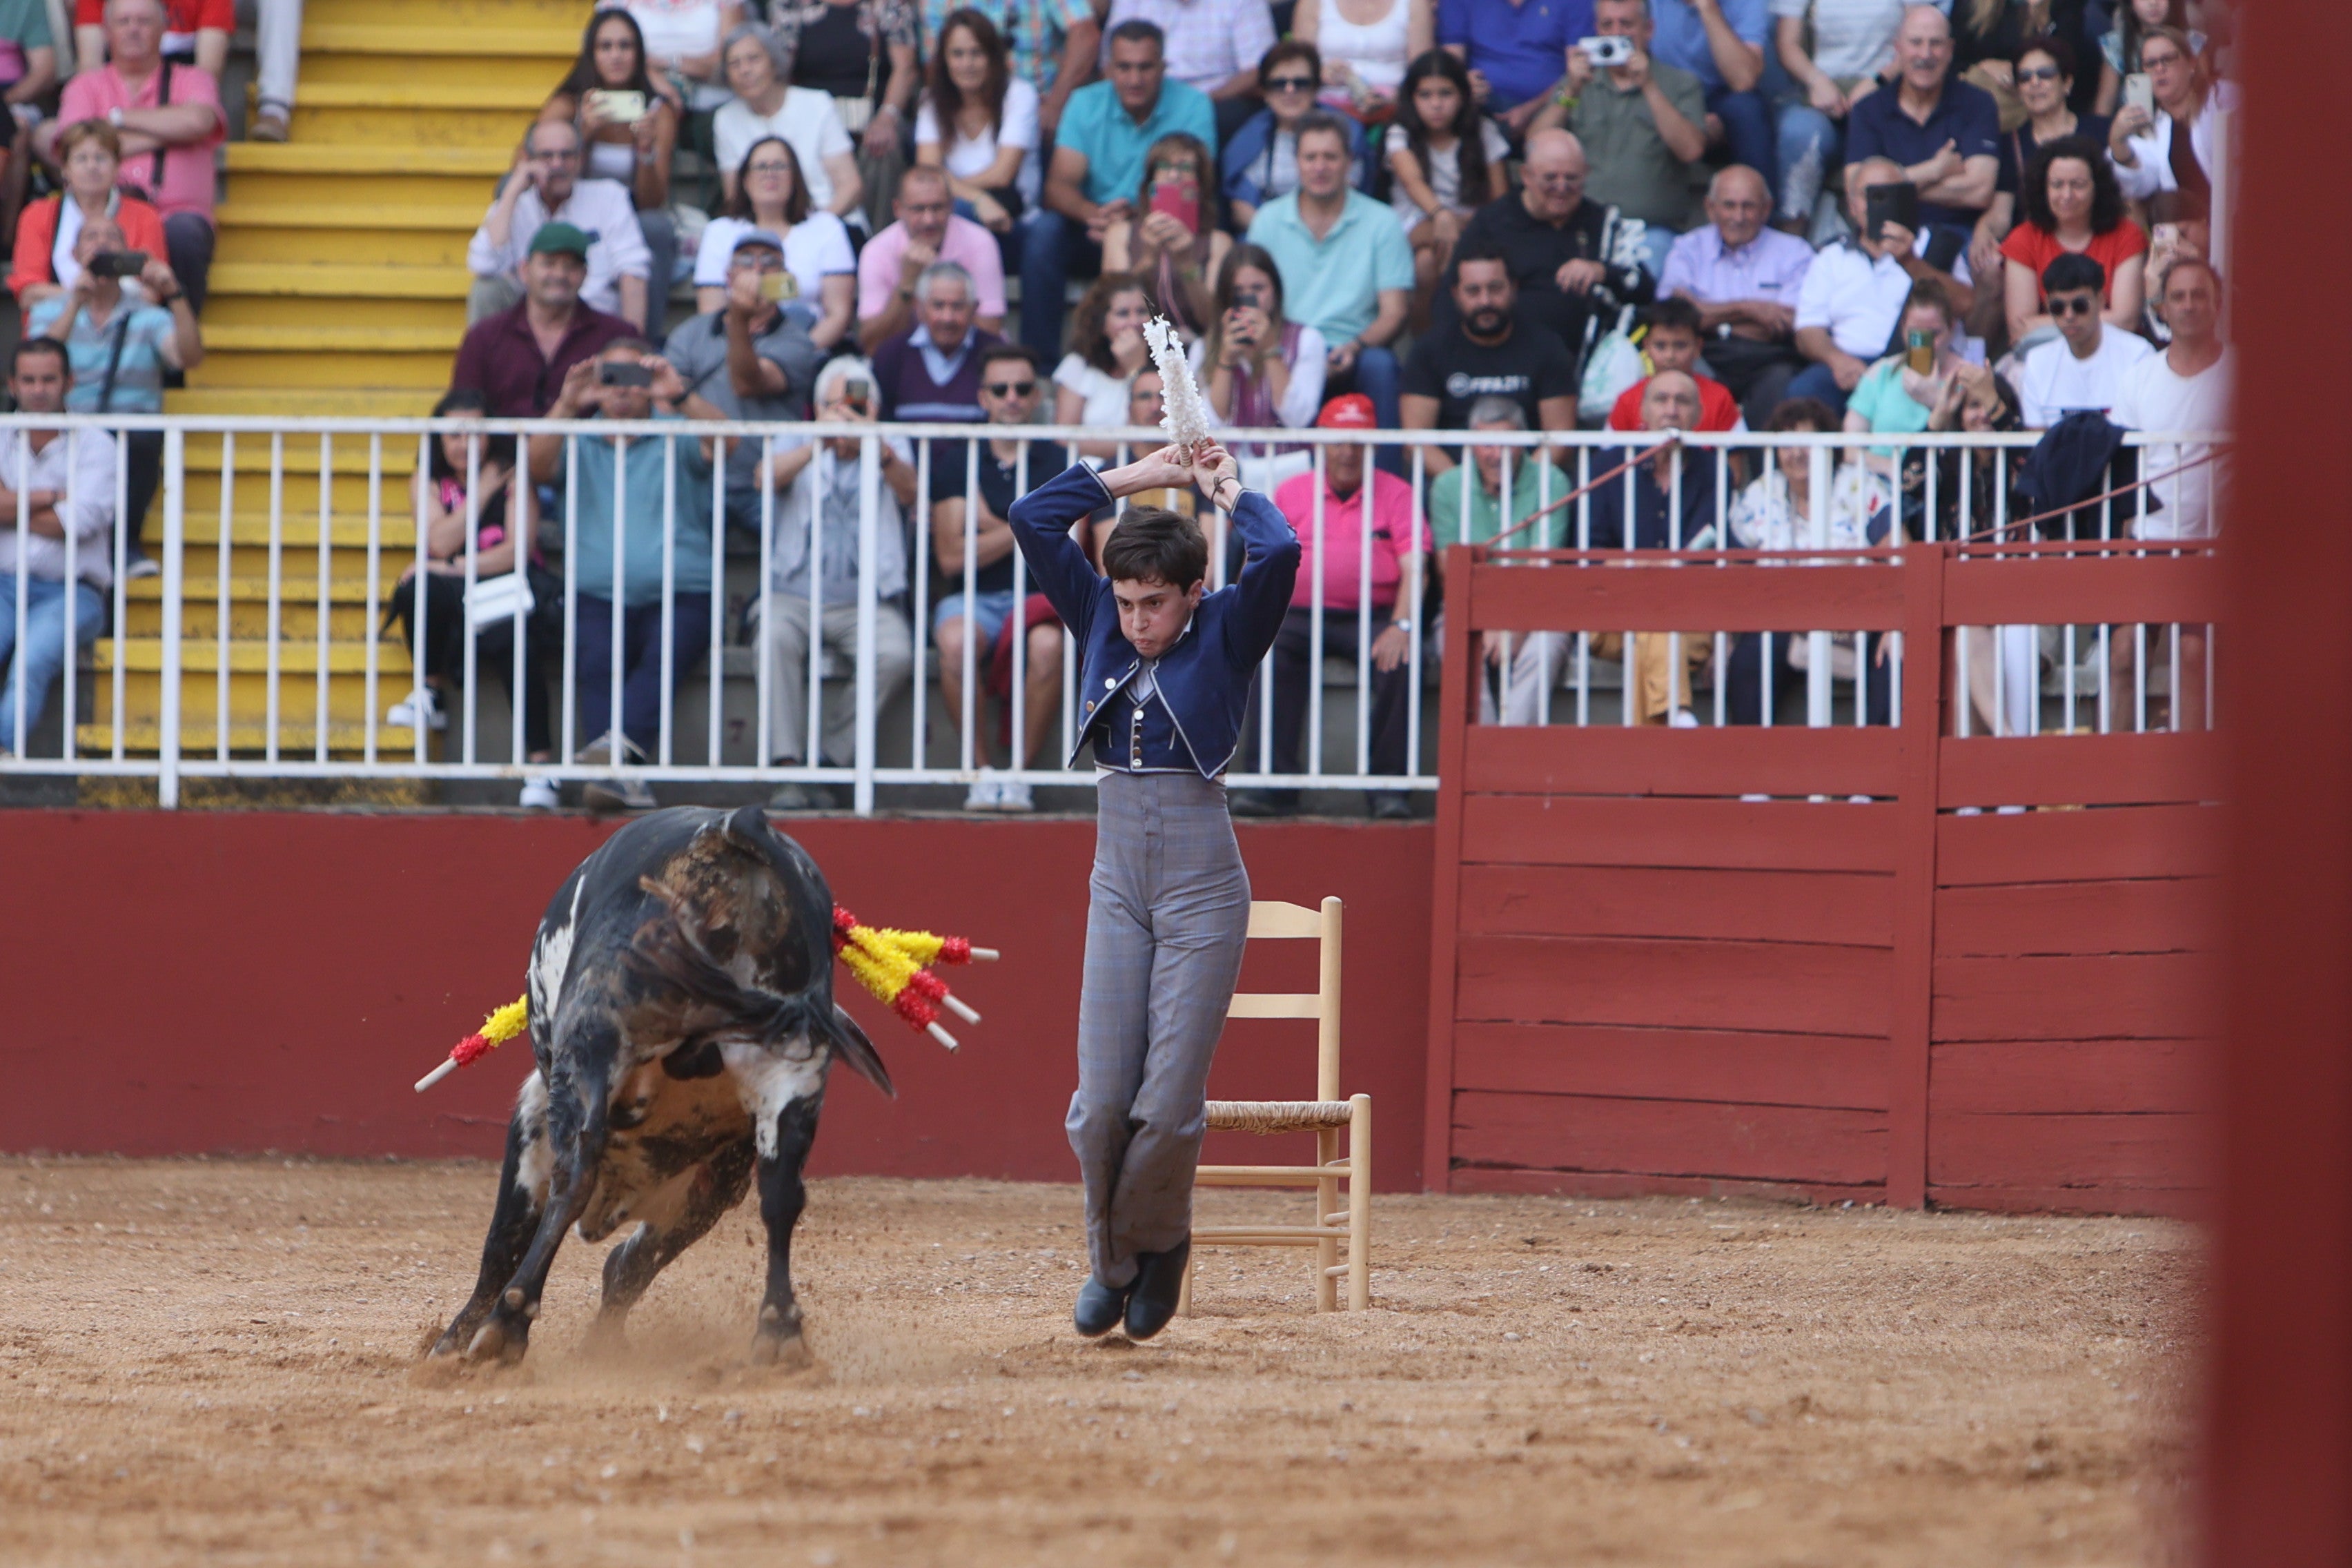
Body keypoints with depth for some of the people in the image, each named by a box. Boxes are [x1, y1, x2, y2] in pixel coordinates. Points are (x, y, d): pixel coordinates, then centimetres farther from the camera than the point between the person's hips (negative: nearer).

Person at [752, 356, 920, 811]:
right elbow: (766, 478, -10)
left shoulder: (890, 448, 12)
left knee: (895, 655, -31)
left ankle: (827, 758, -20)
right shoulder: (797, 445, 13)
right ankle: (788, 773, -34)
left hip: (867, 600, 0)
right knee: (776, 639, -34)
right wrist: (818, 445, -28)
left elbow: (908, 492, -11)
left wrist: (879, 450, -33)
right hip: (795, 595, 0)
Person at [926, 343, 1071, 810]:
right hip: (974, 598, 0)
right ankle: (983, 768, -21)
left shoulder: (1060, 464, 9)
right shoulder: (958, 462, 10)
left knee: (1048, 643, -37)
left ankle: (1019, 771, -22)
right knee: (956, 642, -36)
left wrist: (991, 525, -6)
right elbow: (952, 557, -1)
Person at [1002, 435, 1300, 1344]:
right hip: (1118, 879, 4)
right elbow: (1032, 518, 6)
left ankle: (1158, 1245, 17)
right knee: (1102, 1100, -3)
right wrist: (1140, 477, 6)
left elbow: (1277, 553, -21)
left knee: (1169, 1102, -8)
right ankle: (1111, 1260, 17)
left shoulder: (1226, 633, -3)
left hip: (1202, 883, -4)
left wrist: (1226, 488, -4)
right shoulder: (1099, 622, 8)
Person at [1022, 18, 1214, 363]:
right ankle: (1038, 357, -22)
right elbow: (1059, 186, -11)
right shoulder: (1086, 105, -2)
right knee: (1043, 229, -27)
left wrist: (1135, 216, -36)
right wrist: (1093, 214, -35)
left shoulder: (1192, 107, -7)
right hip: (1093, 232, 2)